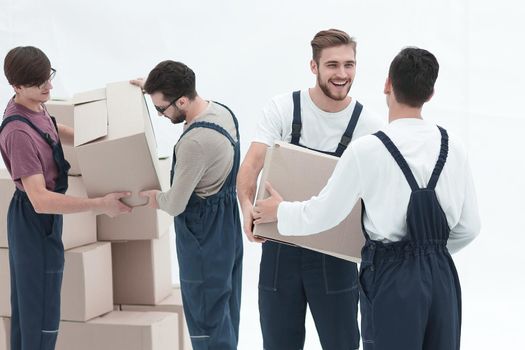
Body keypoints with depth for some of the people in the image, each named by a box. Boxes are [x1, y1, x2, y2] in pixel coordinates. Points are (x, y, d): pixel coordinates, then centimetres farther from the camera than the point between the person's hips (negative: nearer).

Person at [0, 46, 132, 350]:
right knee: (42, 316, -2)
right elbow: (40, 200, -33)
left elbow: (53, 132, 25)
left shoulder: (35, 108, 1)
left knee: (25, 305, 21)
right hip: (36, 222, -10)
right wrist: (100, 205, -33)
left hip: (32, 221, 10)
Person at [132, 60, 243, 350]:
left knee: (206, 319, 2)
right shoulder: (221, 110, 0)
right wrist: (153, 88, 25)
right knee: (226, 317, 20)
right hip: (227, 230, 10)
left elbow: (175, 205, -20)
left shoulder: (194, 142, -28)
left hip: (204, 238, -10)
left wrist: (155, 197, 1)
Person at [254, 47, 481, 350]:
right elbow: (469, 227, 5)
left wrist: (280, 211, 14)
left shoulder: (367, 149, -13)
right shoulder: (453, 147, -1)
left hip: (392, 277, -4)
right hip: (442, 275, 4)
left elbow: (325, 213, -4)